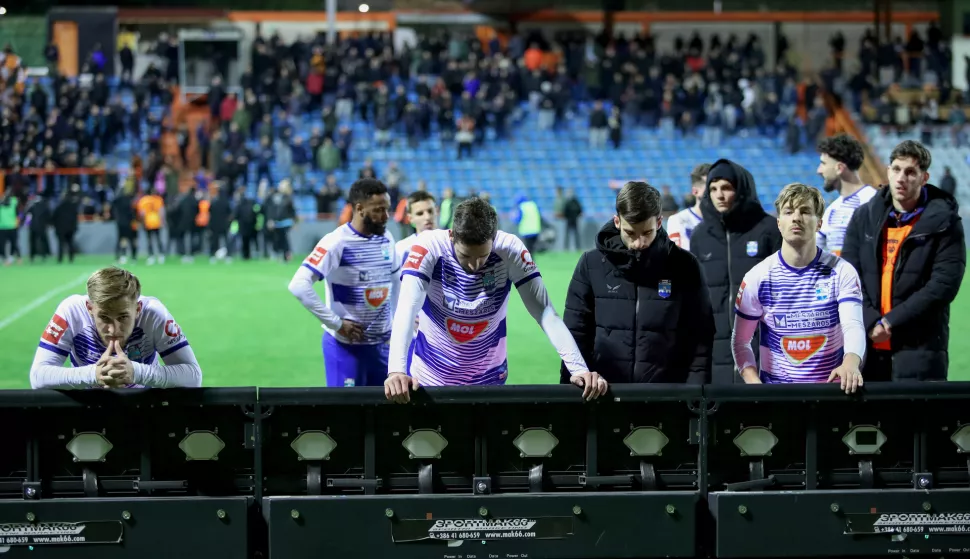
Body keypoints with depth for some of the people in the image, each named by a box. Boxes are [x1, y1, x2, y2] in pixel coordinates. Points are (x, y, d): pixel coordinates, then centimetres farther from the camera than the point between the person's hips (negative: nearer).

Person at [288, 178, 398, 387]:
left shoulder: (386, 238, 5)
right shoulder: (337, 242, -17)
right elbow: (299, 285, -24)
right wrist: (336, 323, -21)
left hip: (381, 343, 7)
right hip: (345, 345, -7)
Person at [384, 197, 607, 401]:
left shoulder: (510, 250, -18)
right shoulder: (429, 246, -23)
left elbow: (545, 313, -20)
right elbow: (406, 310, -33)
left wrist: (578, 369, -32)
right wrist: (396, 370, -49)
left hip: (490, 379, 1)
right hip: (430, 379, -1)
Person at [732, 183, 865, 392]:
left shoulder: (841, 272, 0)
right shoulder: (757, 278, 1)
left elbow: (853, 326, -14)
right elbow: (741, 341, 7)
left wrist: (850, 364, -36)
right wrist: (755, 385, -10)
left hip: (830, 389, 0)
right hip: (774, 391, 0)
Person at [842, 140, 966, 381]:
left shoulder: (943, 223, -1)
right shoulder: (865, 217, 11)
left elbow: (944, 285, -10)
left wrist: (891, 321, -13)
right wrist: (871, 322, -11)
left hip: (920, 350, -4)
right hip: (867, 346, 4)